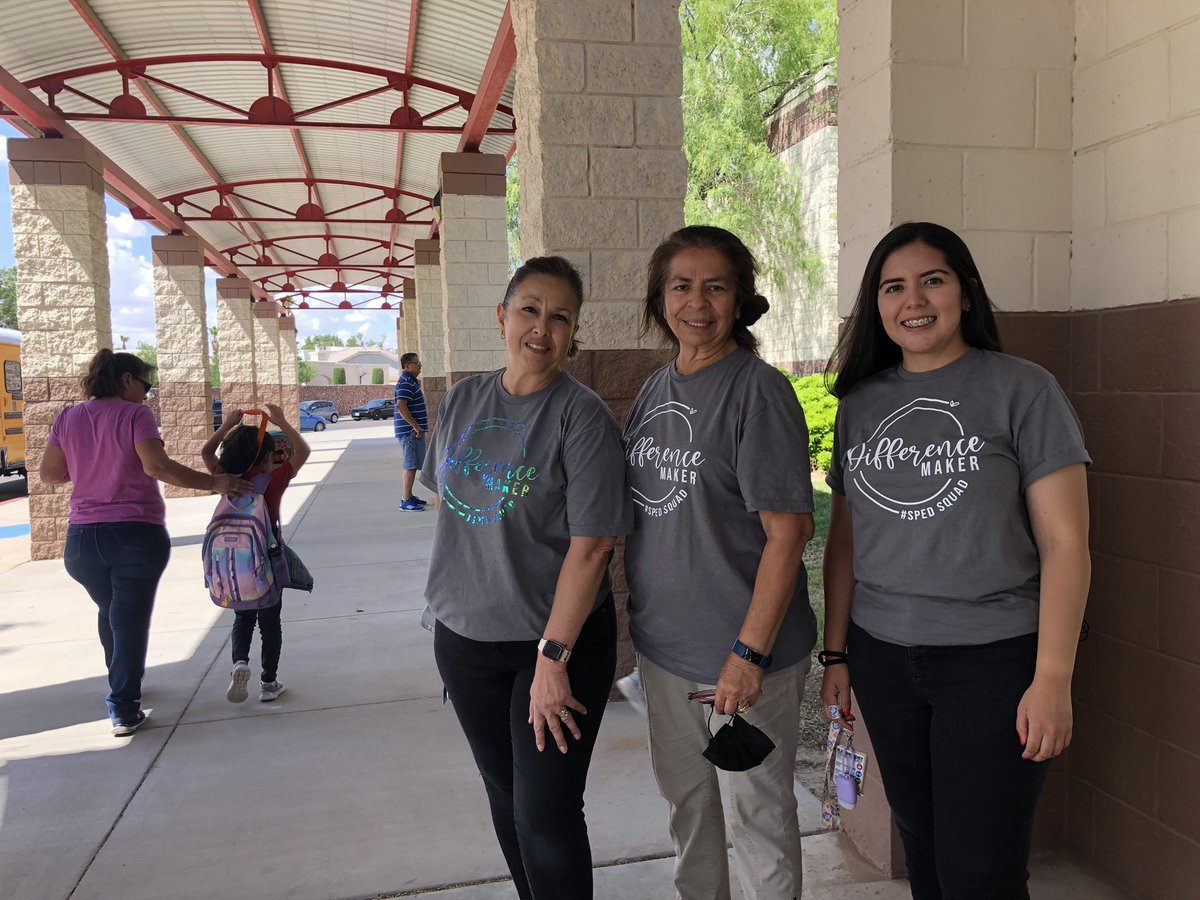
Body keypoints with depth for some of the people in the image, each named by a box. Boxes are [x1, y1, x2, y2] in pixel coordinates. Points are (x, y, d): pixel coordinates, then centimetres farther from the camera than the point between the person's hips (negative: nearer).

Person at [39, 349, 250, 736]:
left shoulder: (68, 418, 6)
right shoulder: (135, 415, -9)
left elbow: (48, 474, 7)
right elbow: (156, 466, -22)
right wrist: (213, 482, -19)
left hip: (82, 537, 5)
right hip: (136, 534, -5)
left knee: (109, 612, 24)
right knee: (131, 618, 3)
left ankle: (121, 685, 40)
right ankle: (124, 708, 3)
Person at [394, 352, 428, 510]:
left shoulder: (410, 381, 17)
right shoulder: (406, 383, -16)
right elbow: (401, 406, -26)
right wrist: (416, 426, -24)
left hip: (413, 430, 10)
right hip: (411, 431, -10)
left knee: (412, 464, 15)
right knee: (411, 465, -8)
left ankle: (408, 496, 23)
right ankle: (406, 501, -6)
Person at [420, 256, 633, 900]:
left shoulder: (582, 416, -15)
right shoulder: (462, 401, 3)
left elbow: (590, 546, -19)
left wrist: (552, 656, -20)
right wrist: (452, 596, 11)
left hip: (560, 638, -5)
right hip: (464, 637, 6)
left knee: (546, 816, 1)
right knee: (504, 797, 20)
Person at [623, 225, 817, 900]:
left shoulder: (759, 390, -14)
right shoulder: (656, 391, 8)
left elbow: (788, 529, -18)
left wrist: (749, 652, -21)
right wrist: (636, 617, 14)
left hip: (746, 648, -7)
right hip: (662, 641, 7)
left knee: (759, 809, 11)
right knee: (685, 794, 23)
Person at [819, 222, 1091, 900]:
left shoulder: (1023, 390, -6)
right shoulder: (861, 401, 7)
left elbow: (1065, 542, -9)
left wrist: (1053, 679, -13)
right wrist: (836, 654, 10)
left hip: (993, 659, -4)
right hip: (882, 658, 4)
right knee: (921, 843, 17)